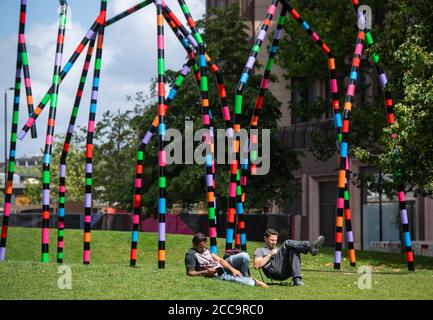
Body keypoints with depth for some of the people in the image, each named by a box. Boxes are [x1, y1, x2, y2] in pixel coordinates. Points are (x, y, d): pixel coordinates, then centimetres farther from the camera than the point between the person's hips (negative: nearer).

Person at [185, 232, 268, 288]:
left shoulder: (205, 249, 11)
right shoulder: (191, 255, -11)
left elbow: (219, 259, 7)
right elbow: (190, 273, -13)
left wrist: (232, 269, -6)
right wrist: (206, 272, -23)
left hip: (222, 267, 8)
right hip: (216, 275, -8)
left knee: (244, 256, -7)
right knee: (234, 279, -33)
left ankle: (245, 278, 7)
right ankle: (255, 282, -5)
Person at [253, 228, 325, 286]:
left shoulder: (279, 250, 42)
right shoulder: (260, 251, 27)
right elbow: (256, 265, 6)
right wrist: (270, 255, 3)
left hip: (286, 272, 5)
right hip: (273, 270, -5)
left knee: (294, 250, -22)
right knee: (287, 243, -17)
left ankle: (297, 279, -38)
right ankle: (311, 246, -43)